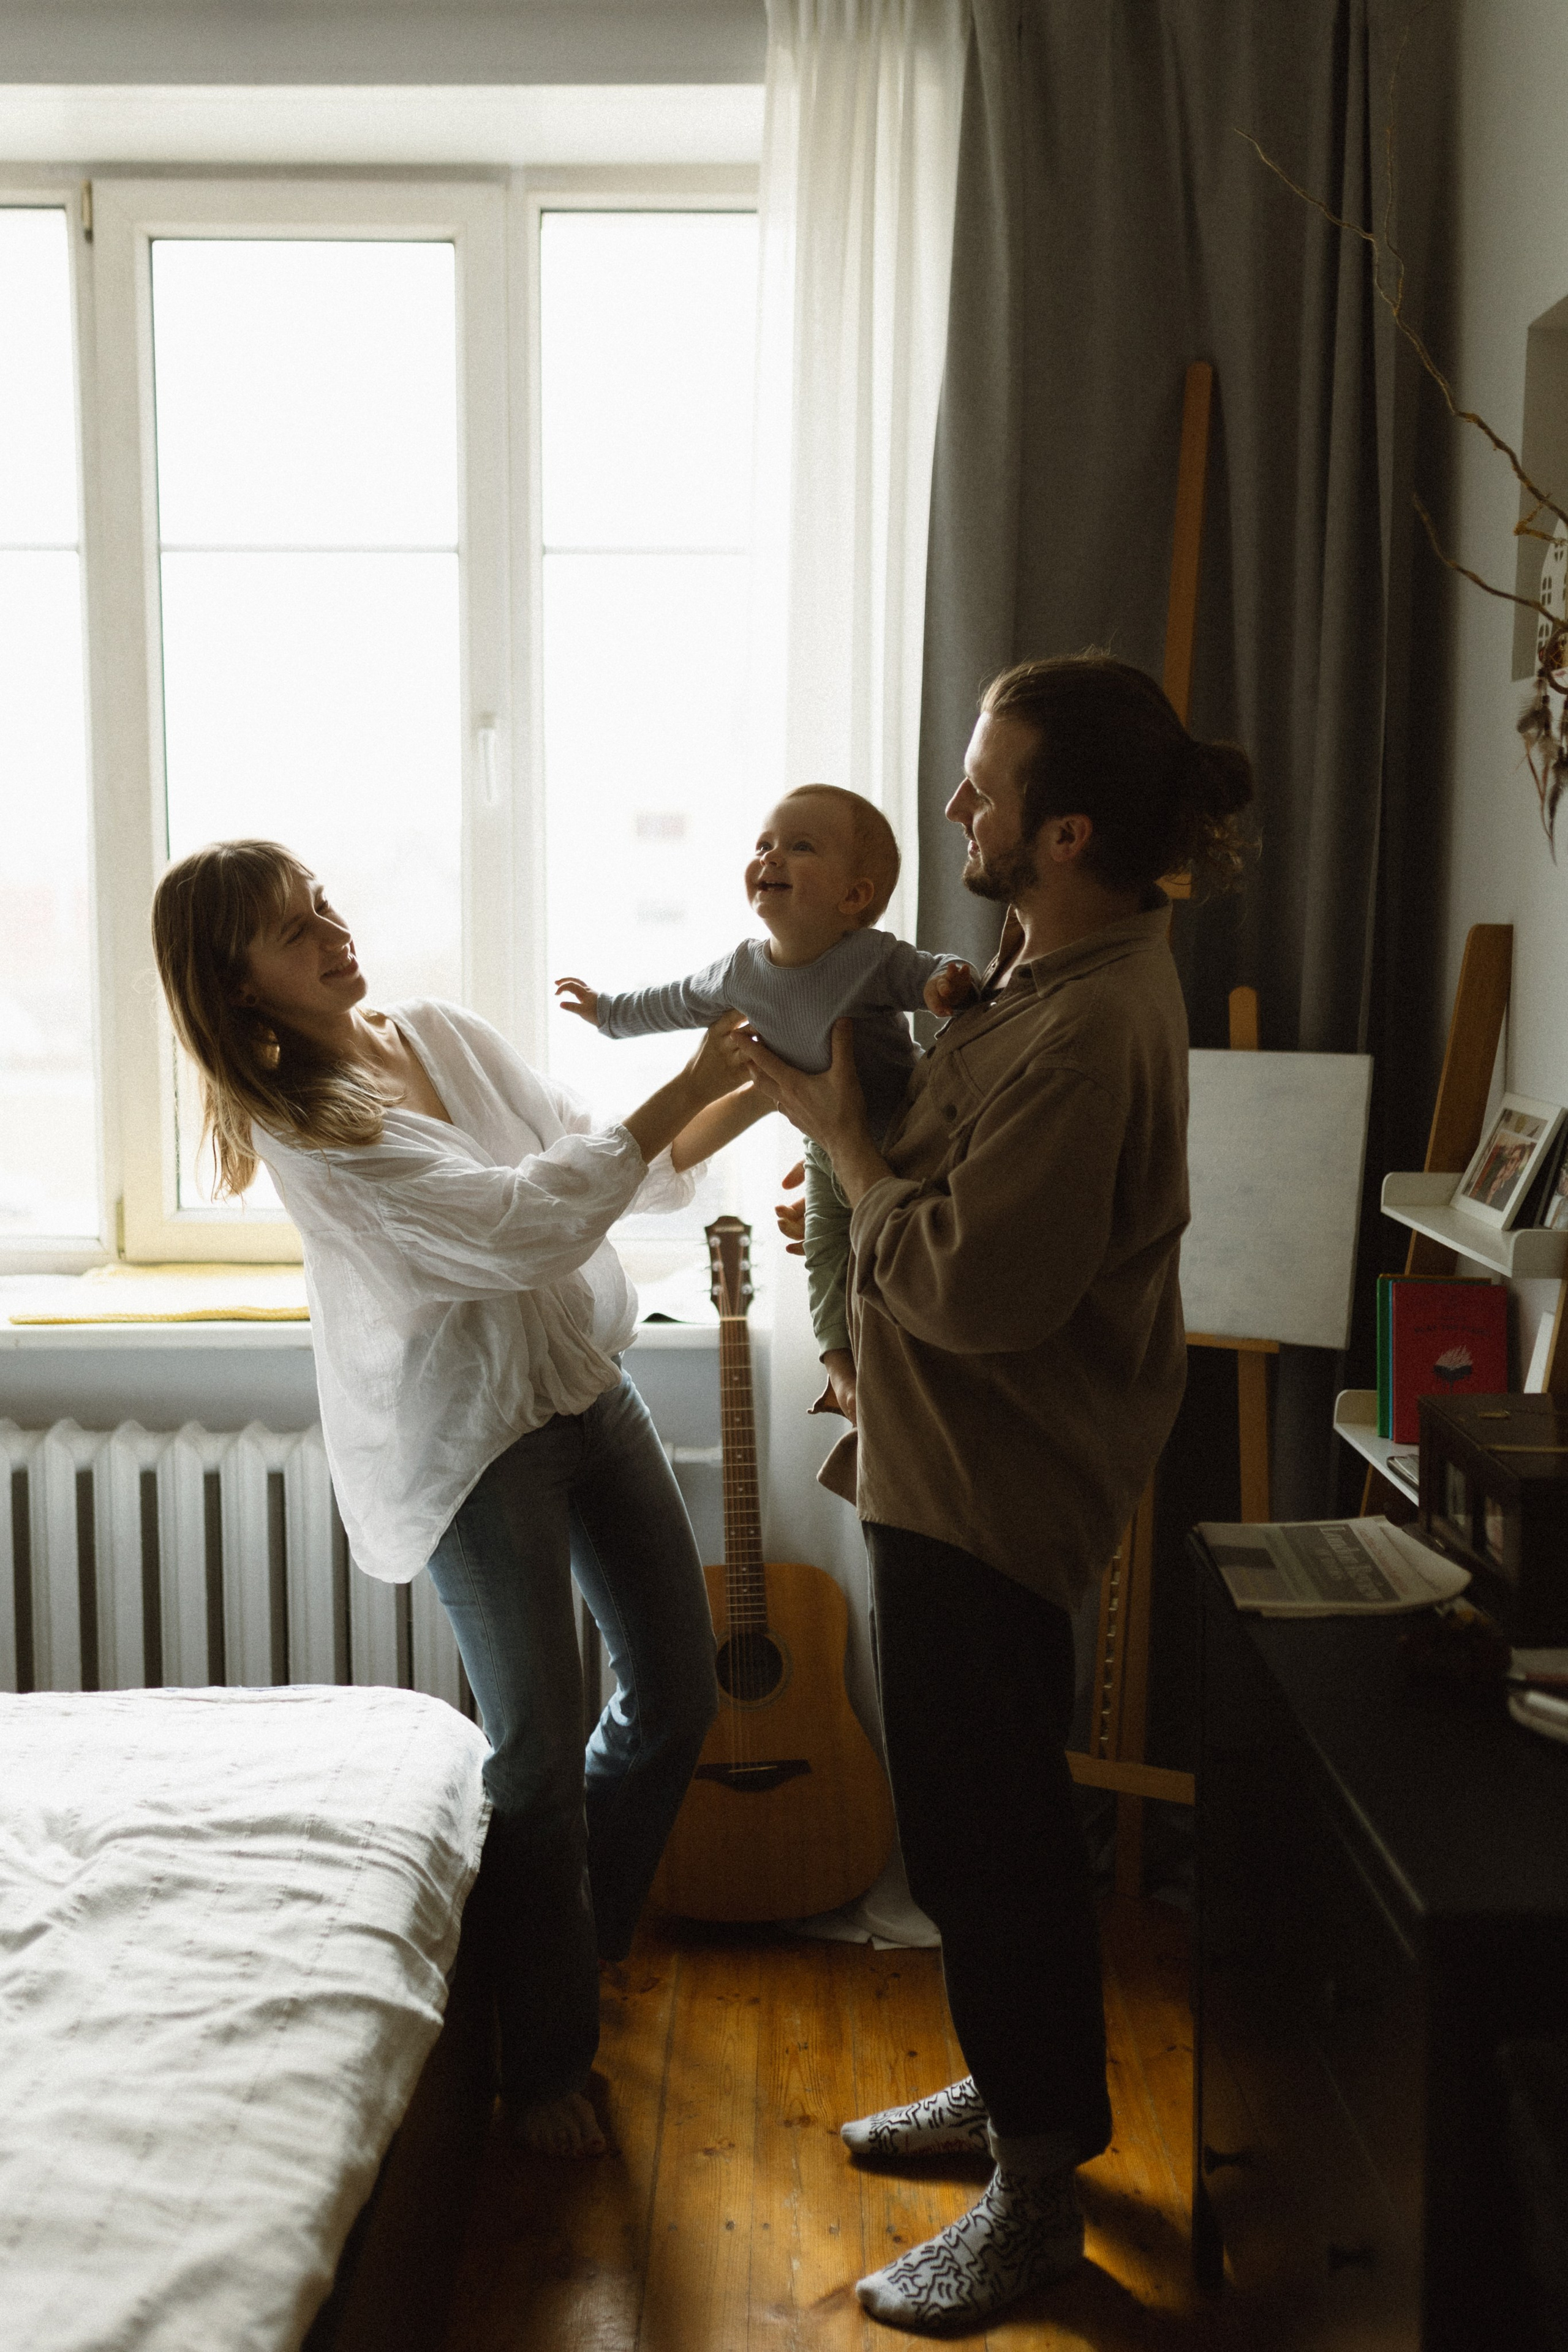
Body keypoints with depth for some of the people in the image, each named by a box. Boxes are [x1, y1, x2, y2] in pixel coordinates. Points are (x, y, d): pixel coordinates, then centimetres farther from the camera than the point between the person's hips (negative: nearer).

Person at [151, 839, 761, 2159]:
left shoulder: (441, 1033, 4)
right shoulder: (301, 1125, -19)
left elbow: (609, 1167, 6)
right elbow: (521, 1225, -27)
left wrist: (745, 1102, -10)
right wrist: (687, 1088, -27)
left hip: (588, 1386, 8)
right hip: (472, 1443, -7)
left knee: (679, 1692, 13)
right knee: (542, 1758, 0)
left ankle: (577, 1938, 37)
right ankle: (547, 2064, 22)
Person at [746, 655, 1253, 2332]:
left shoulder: (1087, 1034, -28)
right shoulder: (1077, 956, 5)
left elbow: (974, 1288, -28)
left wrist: (845, 1139, -16)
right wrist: (884, 1087, 3)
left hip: (991, 1480, -11)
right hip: (975, 1456, 11)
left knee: (981, 1833, 4)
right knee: (997, 1804, 23)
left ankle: (1037, 2194, 23)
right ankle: (1023, 2088, 43)